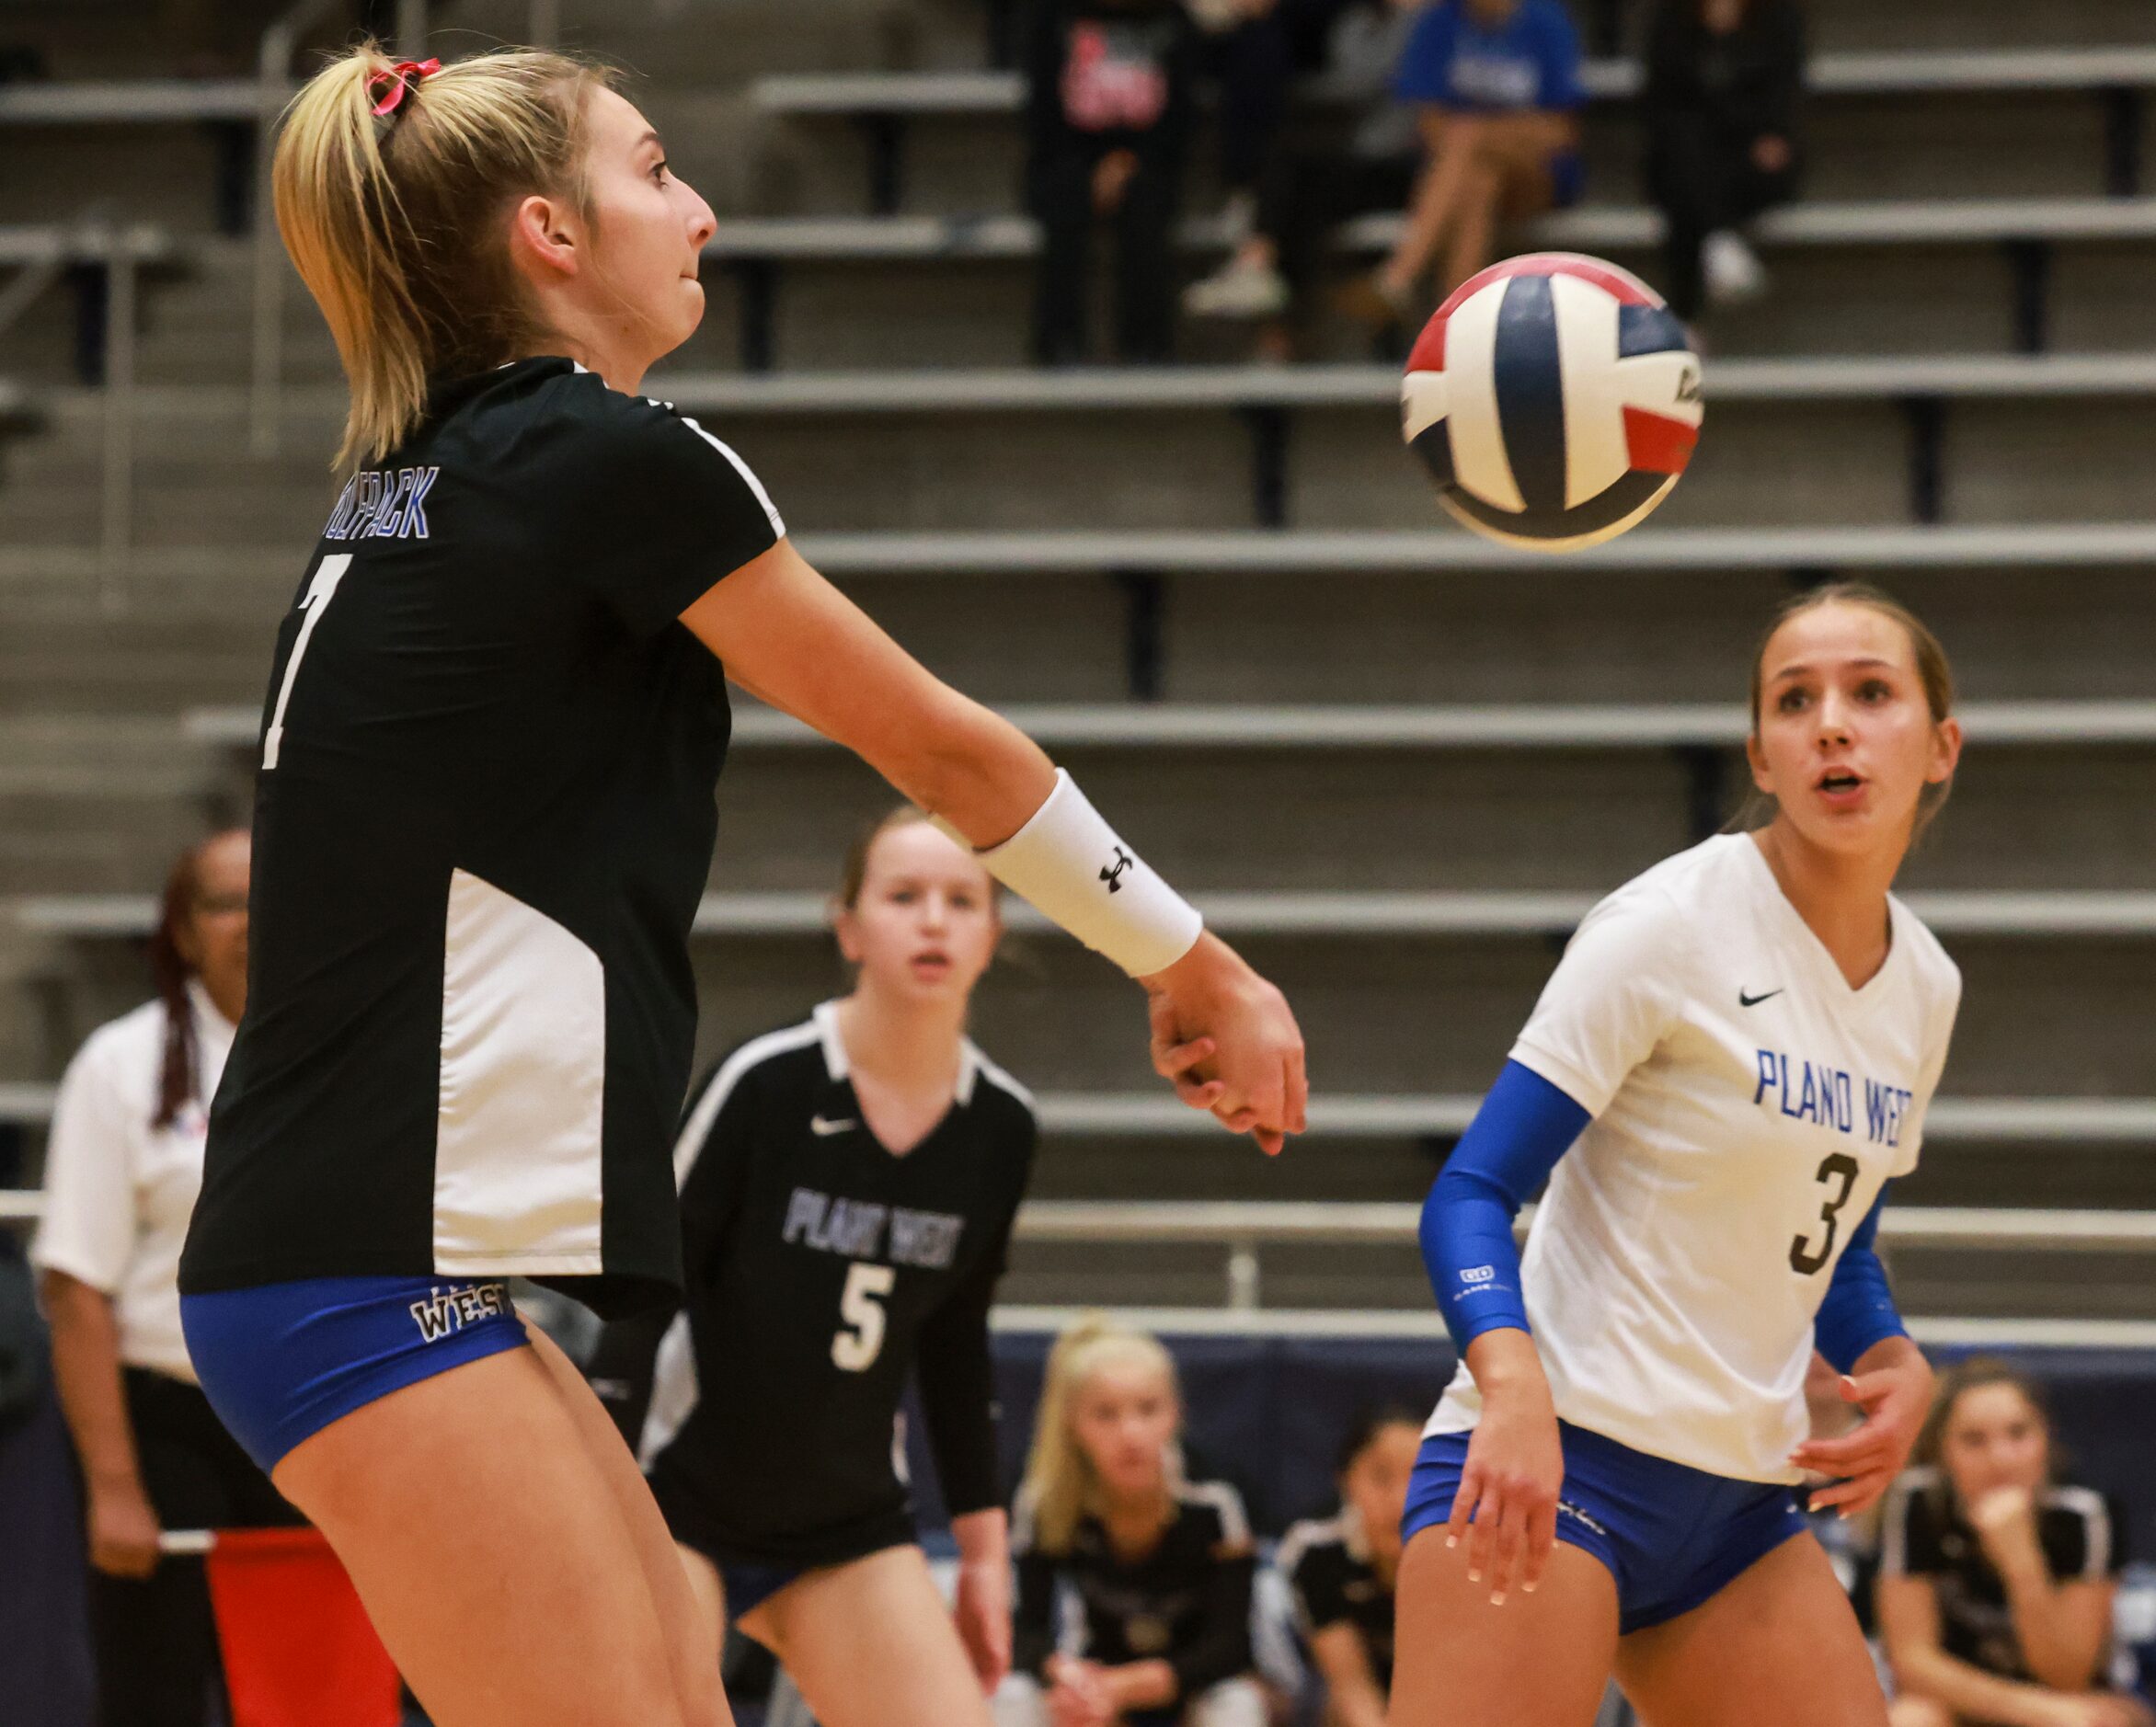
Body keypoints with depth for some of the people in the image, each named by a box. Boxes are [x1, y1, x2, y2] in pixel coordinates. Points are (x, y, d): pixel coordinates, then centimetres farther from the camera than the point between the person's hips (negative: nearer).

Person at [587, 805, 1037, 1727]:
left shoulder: (1001, 1127, -1)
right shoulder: (763, 1084, -17)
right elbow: (641, 1296, -13)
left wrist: (984, 1545, 13)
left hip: (851, 1524, 5)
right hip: (679, 1501, -5)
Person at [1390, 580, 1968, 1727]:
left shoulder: (1926, 987, 11)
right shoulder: (1673, 925, -9)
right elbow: (1471, 1193, -13)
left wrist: (1893, 1363, 3)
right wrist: (1514, 1385, -31)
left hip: (1740, 1502, 7)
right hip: (1555, 1459, -7)